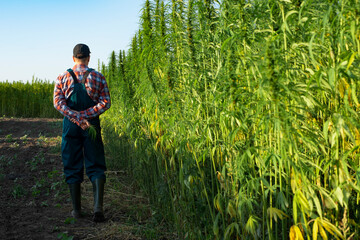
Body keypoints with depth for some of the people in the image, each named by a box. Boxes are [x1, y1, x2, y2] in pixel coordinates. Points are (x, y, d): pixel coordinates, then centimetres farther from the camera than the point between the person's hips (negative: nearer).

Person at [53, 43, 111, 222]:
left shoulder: (62, 78, 4)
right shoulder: (98, 77, 3)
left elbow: (58, 102, -8)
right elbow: (105, 103, -6)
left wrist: (77, 119, -15)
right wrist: (85, 116, -10)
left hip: (70, 127, 1)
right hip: (93, 126, 0)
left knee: (72, 167, 10)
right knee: (95, 166, 4)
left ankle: (76, 209, 14)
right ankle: (98, 206, -12)